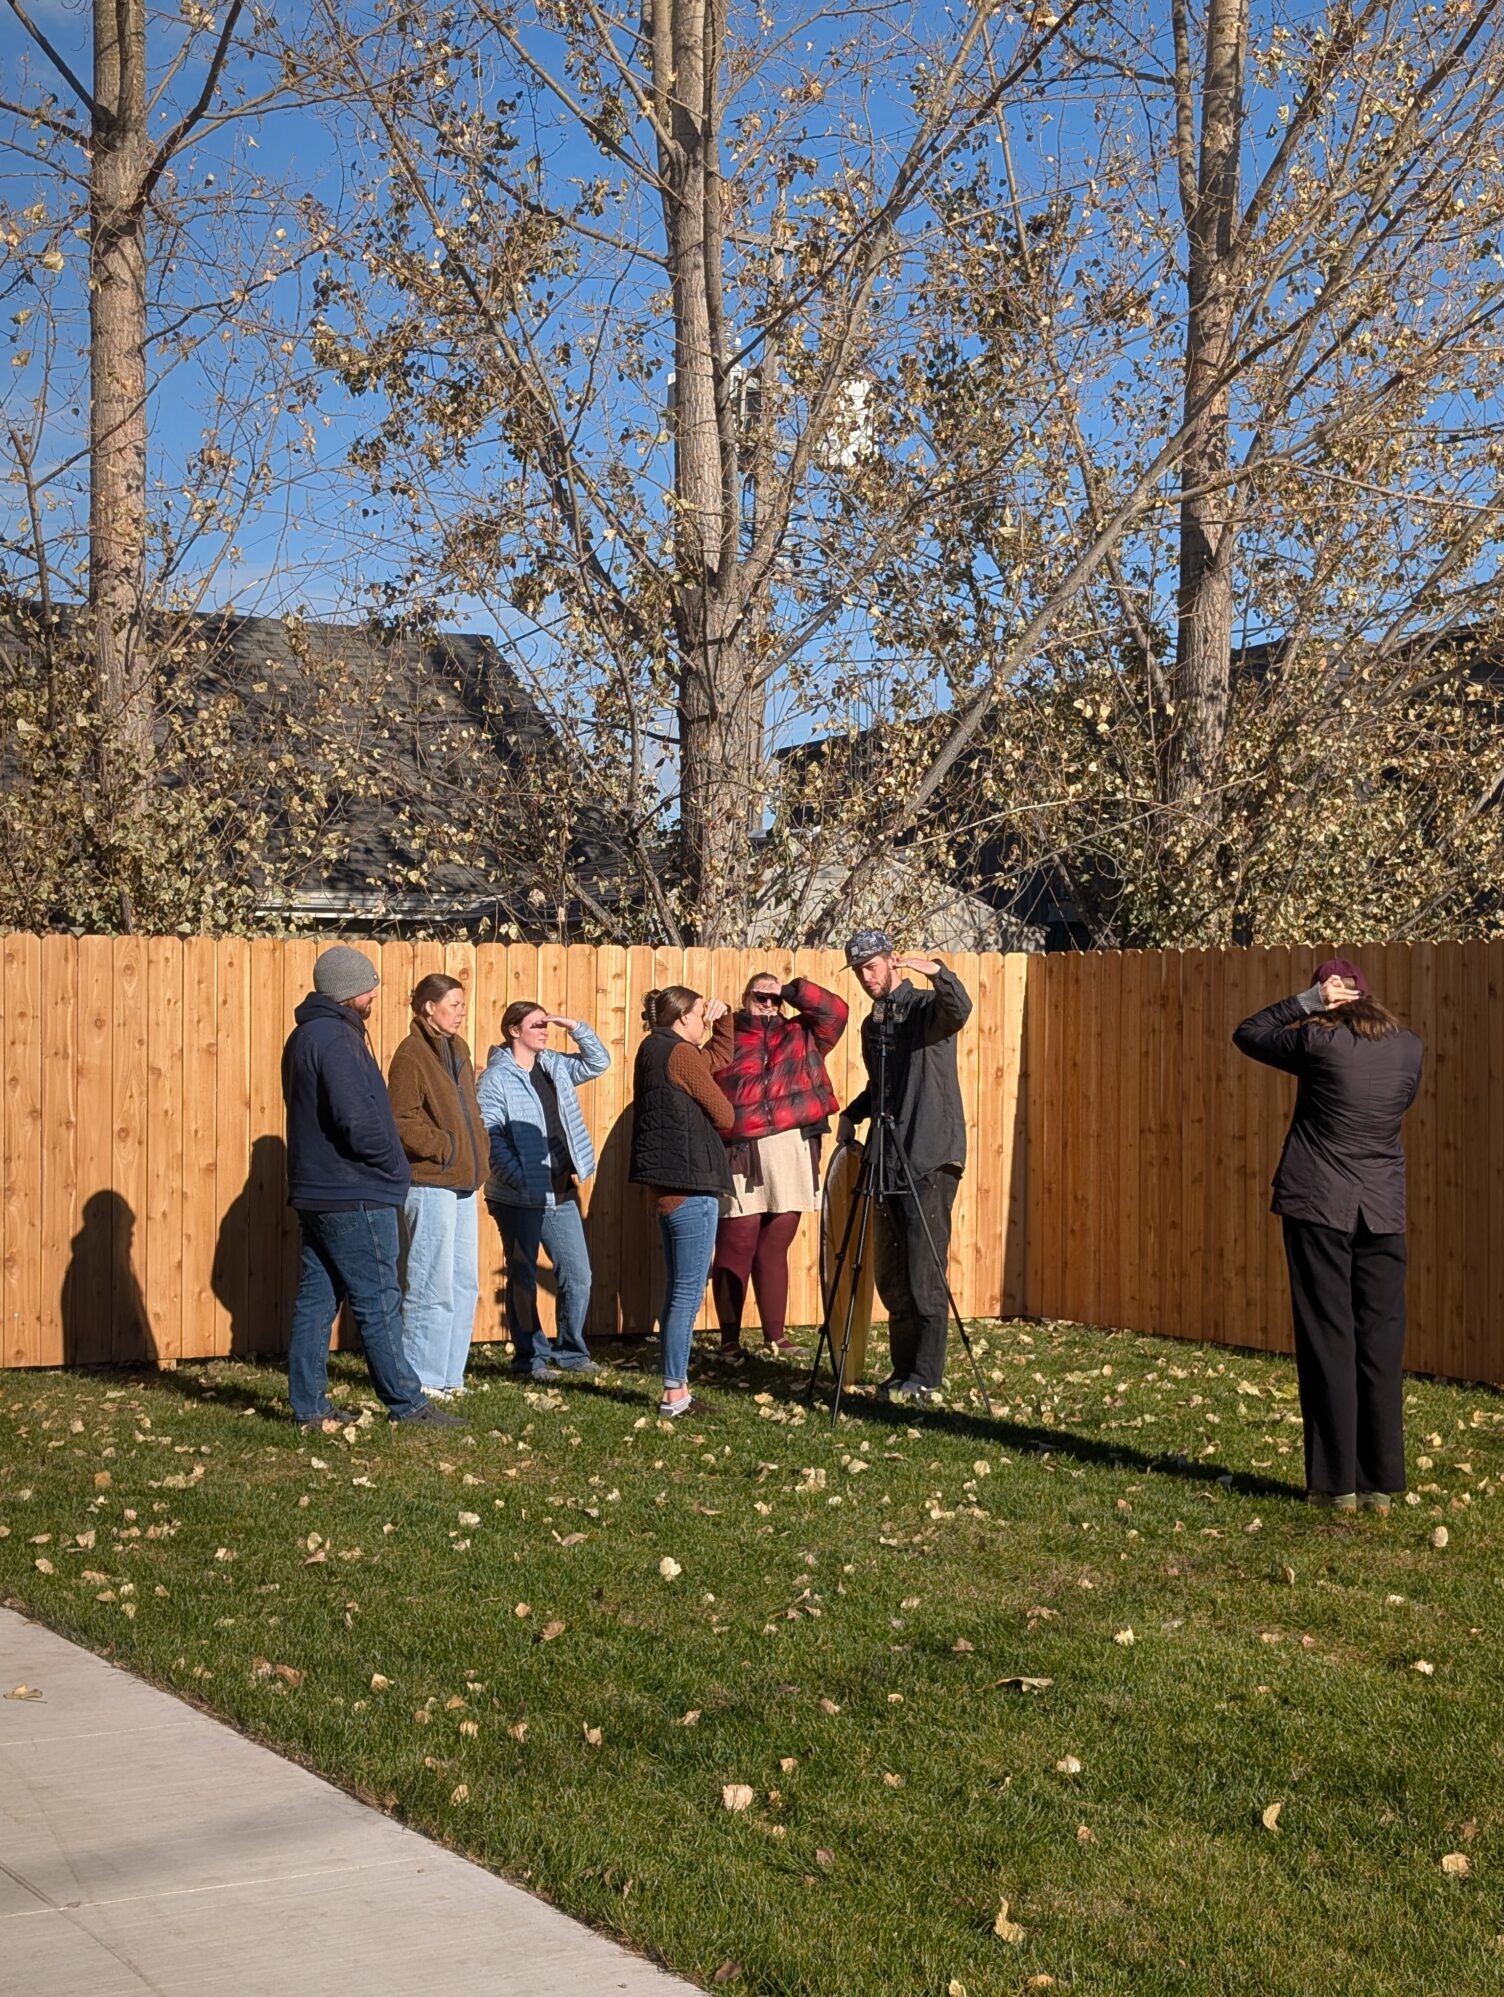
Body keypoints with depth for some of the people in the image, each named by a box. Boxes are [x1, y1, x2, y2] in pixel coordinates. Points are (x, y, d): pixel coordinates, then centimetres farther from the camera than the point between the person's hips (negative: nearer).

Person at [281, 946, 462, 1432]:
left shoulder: (304, 1036, 14)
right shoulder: (336, 1039, -17)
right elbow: (357, 1120, -24)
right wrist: (393, 1164, -8)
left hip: (314, 1191, 10)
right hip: (353, 1196, -10)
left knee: (316, 1299, 10)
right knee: (378, 1302, -3)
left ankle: (309, 1405, 13)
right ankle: (407, 1404, 3)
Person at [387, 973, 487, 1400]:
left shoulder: (457, 1050, 15)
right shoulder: (411, 1055, -11)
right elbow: (402, 1124, -16)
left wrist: (476, 1162, 11)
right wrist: (445, 1147, -14)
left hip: (462, 1183, 9)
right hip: (430, 1184, -9)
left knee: (465, 1284, 12)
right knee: (433, 1286, -4)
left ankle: (448, 1373, 20)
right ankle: (422, 1378, 4)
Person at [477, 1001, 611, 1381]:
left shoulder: (554, 1065, 11)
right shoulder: (496, 1078, -9)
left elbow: (598, 1062, 16)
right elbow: (491, 1137, -15)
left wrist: (576, 1028, 1)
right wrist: (519, 1179, -21)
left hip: (561, 1193, 7)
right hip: (520, 1199, -7)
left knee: (578, 1276, 9)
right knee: (523, 1279, 5)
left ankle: (570, 1351, 21)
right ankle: (530, 1357, 14)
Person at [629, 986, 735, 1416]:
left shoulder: (654, 1049, 16)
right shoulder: (682, 1054, -12)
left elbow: (720, 1057, 29)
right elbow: (724, 1117, -8)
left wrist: (722, 1017, 16)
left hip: (667, 1182, 10)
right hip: (689, 1182, -10)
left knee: (679, 1289, 14)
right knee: (689, 1290, -7)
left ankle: (677, 1387, 17)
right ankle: (674, 1394, -6)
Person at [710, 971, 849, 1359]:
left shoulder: (801, 1035, 16)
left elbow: (835, 1012, 2)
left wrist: (791, 991, 0)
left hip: (793, 1153, 3)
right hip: (742, 1155, -3)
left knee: (775, 1249, 10)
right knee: (735, 1249, -5)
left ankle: (776, 1334, 18)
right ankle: (730, 1339, 0)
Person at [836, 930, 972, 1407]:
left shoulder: (926, 1008, -5)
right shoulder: (871, 1024, 17)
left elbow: (960, 1010, -29)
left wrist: (937, 973, -46)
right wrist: (852, 1114, 10)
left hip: (931, 1162, -8)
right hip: (888, 1164, 8)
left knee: (924, 1277, -8)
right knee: (891, 1277, 10)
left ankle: (926, 1380, -6)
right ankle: (903, 1372, 18)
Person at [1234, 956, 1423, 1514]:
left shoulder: (1319, 1042, -9)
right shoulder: (1409, 1048, 3)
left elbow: (1247, 1034, 5)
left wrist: (1305, 1003, 1)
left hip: (1318, 1206, -4)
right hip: (1383, 1211, 4)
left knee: (1328, 1342, 1)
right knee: (1381, 1344, 7)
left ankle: (1336, 1481, 2)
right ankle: (1381, 1483, 9)